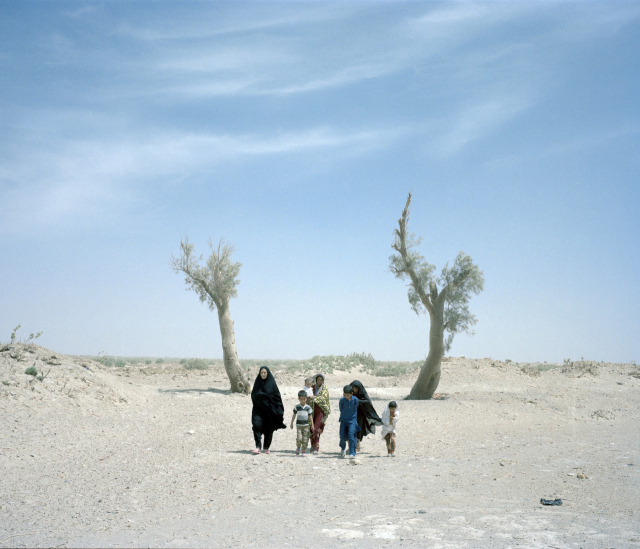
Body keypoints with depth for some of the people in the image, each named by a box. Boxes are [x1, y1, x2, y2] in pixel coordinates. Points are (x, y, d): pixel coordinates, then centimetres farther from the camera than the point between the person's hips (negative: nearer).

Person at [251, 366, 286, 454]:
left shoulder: (272, 383, 0)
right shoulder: (257, 383, 7)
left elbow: (277, 397, -1)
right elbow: (253, 395, 13)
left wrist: (280, 410, -5)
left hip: (269, 409, -1)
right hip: (258, 408, 1)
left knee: (269, 429, 2)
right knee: (257, 425, -17)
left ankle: (266, 447, 15)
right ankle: (258, 446, -18)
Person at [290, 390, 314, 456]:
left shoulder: (308, 407, 1)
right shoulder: (297, 407, 0)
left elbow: (310, 416, 7)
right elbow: (294, 415, 9)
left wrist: (312, 425, 6)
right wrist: (292, 423, 11)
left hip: (306, 425, 1)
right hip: (299, 425, -1)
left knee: (305, 439, 0)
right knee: (299, 438, -11)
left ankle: (304, 451, 11)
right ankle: (298, 447, 17)